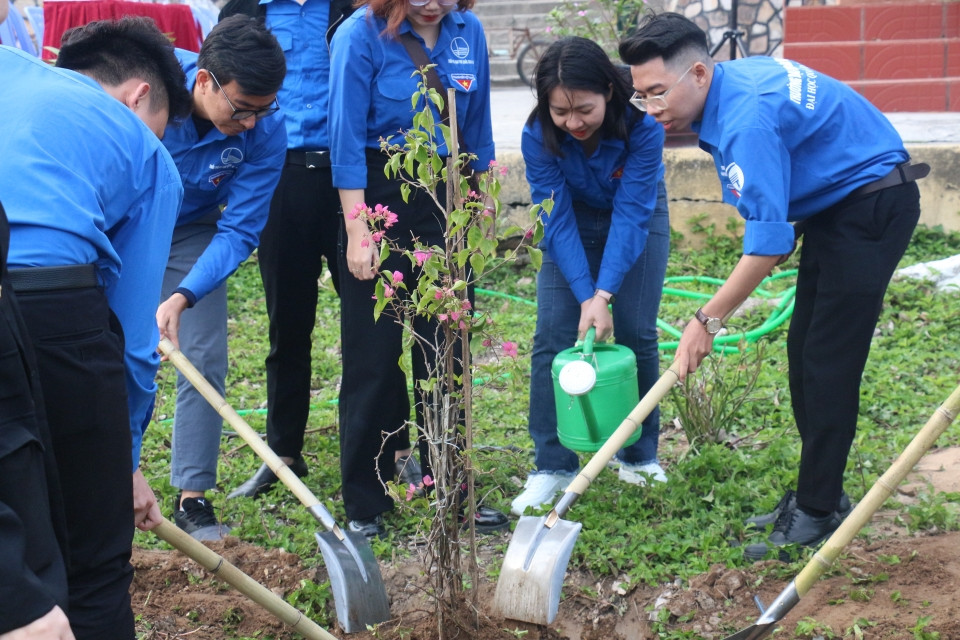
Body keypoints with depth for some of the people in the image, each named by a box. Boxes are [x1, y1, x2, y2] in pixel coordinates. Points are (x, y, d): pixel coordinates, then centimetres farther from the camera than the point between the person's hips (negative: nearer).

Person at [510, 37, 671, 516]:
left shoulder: (642, 125, -33)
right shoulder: (539, 135, -29)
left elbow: (630, 214, -33)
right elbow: (558, 220, -26)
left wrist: (605, 293, -39)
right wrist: (586, 296, -33)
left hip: (638, 217, -1)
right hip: (575, 221, 1)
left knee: (636, 334, -4)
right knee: (553, 336, -9)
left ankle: (639, 456, 14)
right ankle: (552, 467, -4)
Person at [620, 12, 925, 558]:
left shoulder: (749, 118, -30)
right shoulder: (732, 83, 2)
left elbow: (768, 244, -31)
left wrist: (707, 321, -25)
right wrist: (792, 230, 8)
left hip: (874, 204, -10)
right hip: (832, 206, 10)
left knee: (829, 361, -10)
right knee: (805, 354, 10)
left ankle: (817, 512, -4)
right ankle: (819, 495, 18)